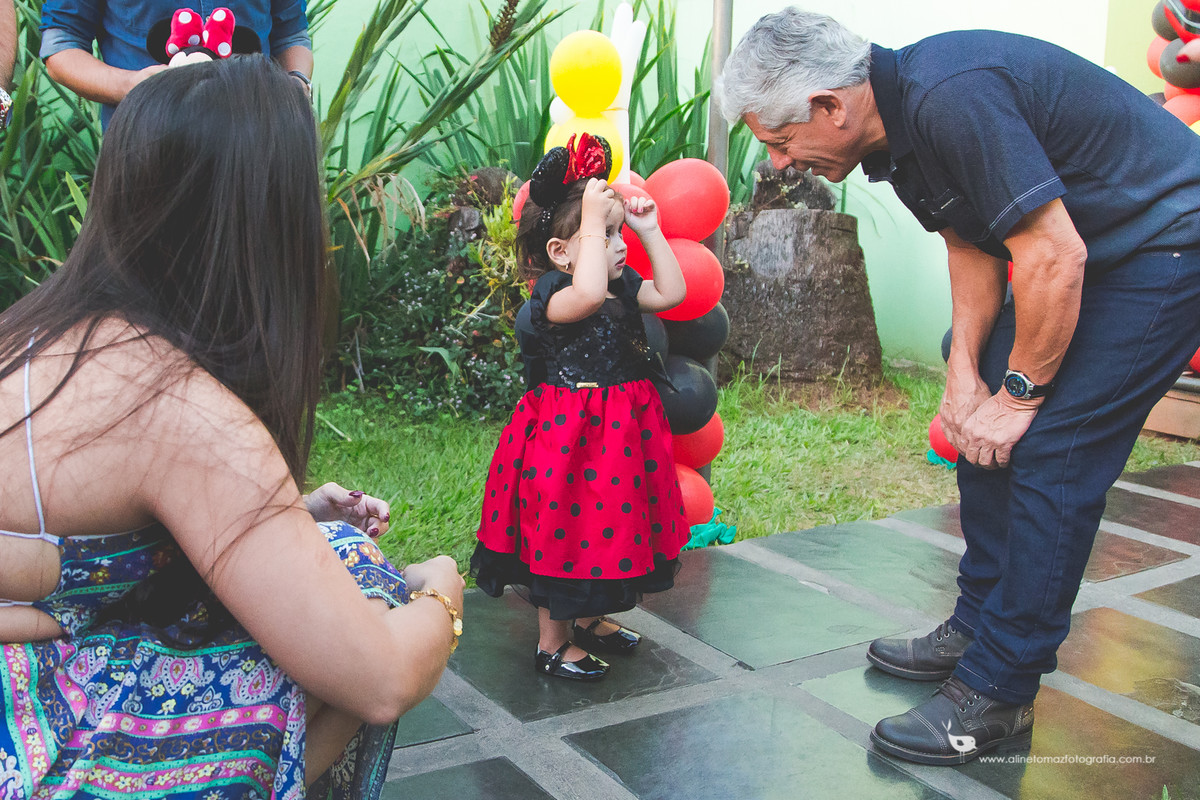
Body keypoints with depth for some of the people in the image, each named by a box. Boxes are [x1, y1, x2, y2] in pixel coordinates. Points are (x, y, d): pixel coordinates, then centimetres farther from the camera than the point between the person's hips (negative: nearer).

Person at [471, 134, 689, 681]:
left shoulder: (623, 286, 6)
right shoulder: (550, 294, -21)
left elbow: (672, 293, 8)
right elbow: (587, 295, -42)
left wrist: (650, 230, 3)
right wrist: (592, 219, -36)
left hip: (620, 429, 9)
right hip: (567, 431, -8)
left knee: (607, 524, 20)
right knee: (562, 531, 3)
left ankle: (589, 619, 40)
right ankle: (553, 641, 18)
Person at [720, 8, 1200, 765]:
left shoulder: (951, 100, -31)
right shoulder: (899, 121, 0)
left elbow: (1055, 256, -29)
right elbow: (972, 243, 7)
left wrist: (1019, 394, -17)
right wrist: (964, 375, -2)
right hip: (1092, 249, 10)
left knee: (1051, 455, -13)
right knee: (980, 435, 10)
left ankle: (996, 694, -3)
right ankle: (979, 627, 24)